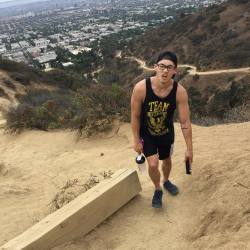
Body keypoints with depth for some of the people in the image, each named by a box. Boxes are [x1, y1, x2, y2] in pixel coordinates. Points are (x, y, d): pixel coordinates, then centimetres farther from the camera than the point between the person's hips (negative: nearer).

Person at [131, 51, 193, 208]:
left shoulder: (180, 92, -27)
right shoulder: (141, 88, -30)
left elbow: (185, 122, -18)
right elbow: (135, 116, -16)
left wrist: (189, 148, -13)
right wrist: (136, 140, -10)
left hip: (167, 133, 2)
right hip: (146, 134, -2)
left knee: (167, 160, 23)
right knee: (153, 165, -13)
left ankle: (166, 181, 56)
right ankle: (158, 190, 20)